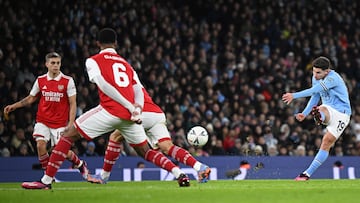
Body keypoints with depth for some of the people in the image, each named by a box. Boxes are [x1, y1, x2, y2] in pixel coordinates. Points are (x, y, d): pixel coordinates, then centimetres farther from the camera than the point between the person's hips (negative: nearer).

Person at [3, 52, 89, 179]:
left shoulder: (68, 81, -6)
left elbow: (72, 104, -4)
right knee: (41, 145, -16)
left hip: (60, 123, -3)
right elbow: (31, 98, 16)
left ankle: (80, 164, 26)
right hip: (43, 121, 3)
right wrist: (14, 106, 5)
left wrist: (70, 124, -12)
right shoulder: (40, 80, 3)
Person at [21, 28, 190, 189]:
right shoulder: (126, 64, 26)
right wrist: (137, 109, -3)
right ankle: (180, 174, 4)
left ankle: (46, 180, -1)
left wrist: (130, 106, -11)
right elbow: (138, 92, 15)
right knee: (144, 151, 20)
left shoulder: (93, 61, 9)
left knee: (69, 135, 5)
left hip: (110, 111, -5)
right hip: (129, 115, 5)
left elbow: (103, 85, -7)